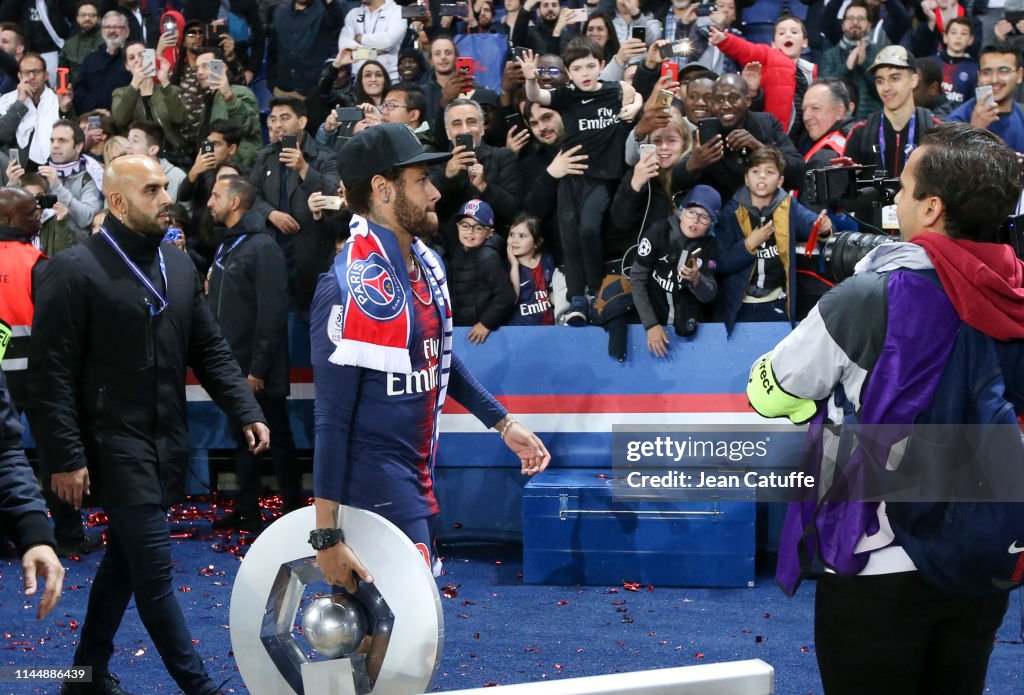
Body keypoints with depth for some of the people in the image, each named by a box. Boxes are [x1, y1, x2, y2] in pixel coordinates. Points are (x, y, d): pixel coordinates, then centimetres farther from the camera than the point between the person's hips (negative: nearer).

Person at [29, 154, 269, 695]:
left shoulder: (178, 266, 10)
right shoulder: (74, 271, -11)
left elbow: (209, 350, 14)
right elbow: (52, 375, -12)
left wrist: (246, 412, 2)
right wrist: (65, 457, -16)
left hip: (167, 444, 7)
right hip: (115, 445, -7)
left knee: (124, 560, 15)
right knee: (155, 569, -6)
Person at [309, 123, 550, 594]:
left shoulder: (426, 263, 7)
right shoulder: (354, 286, -19)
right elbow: (332, 417, -20)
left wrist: (503, 423, 22)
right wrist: (326, 535, -21)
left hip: (417, 479, 9)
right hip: (374, 483, -9)